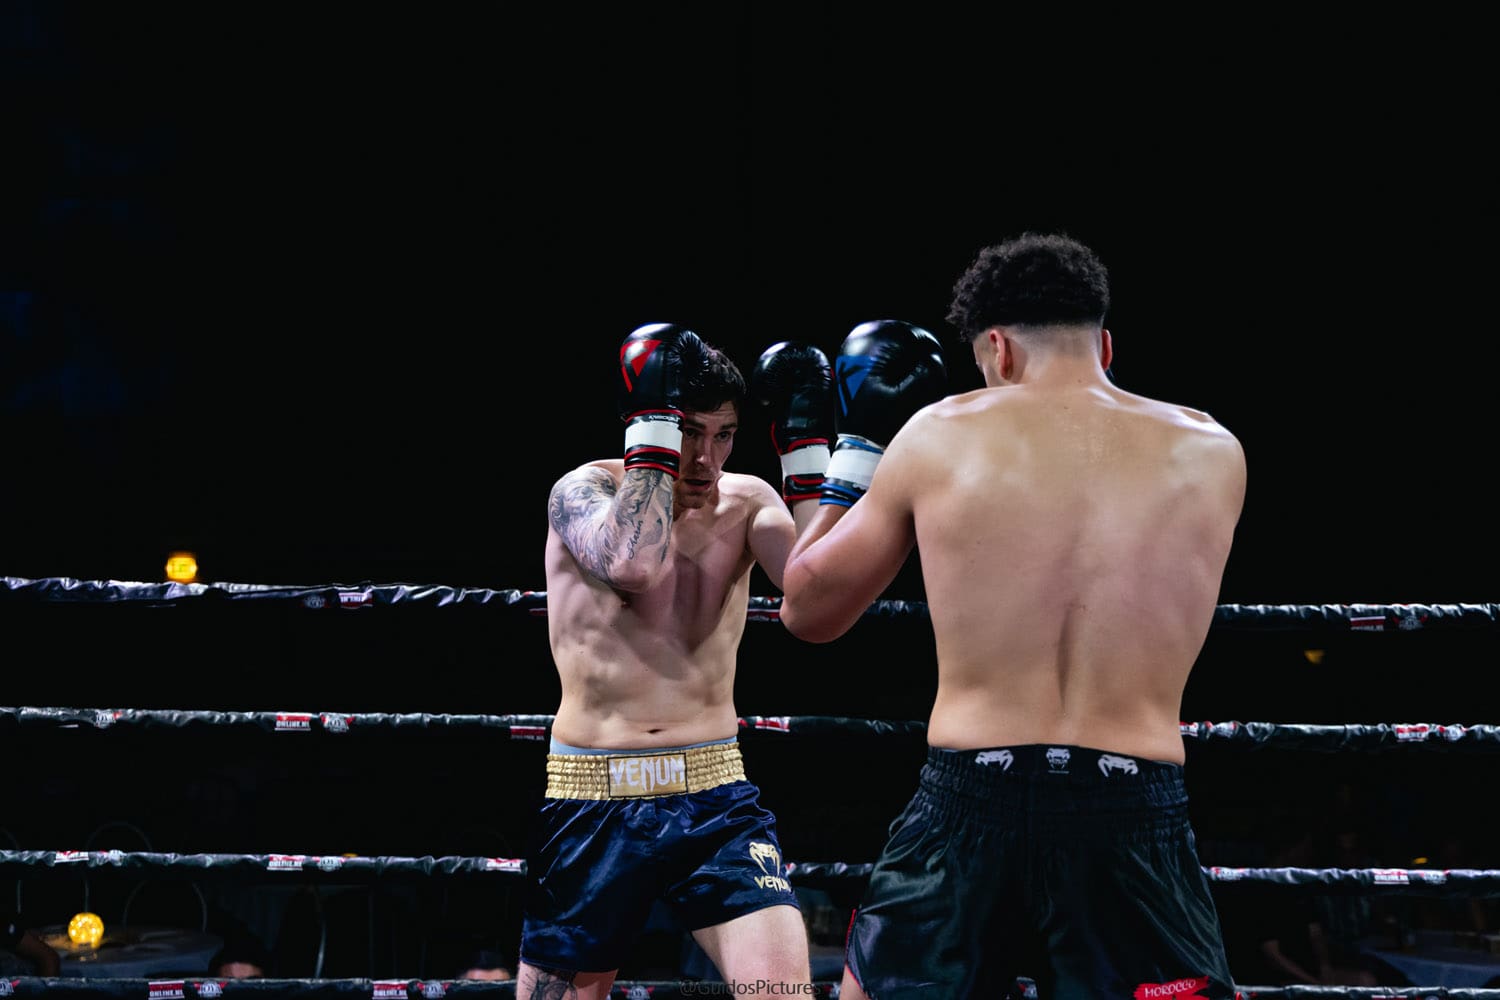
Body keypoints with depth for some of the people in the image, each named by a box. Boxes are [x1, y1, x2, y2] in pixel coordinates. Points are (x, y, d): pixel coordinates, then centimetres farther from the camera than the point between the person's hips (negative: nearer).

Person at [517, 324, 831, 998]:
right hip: (594, 799, -2)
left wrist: (804, 446, -12)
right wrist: (656, 425, -20)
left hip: (715, 797, 2)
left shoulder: (746, 503, 5)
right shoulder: (584, 492, -4)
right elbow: (635, 562, -27)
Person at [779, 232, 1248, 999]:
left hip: (968, 804, 1)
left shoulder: (939, 434, 2)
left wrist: (855, 448, 24)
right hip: (1132, 817, 0)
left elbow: (808, 609, 12)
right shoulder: (1210, 455, 4)